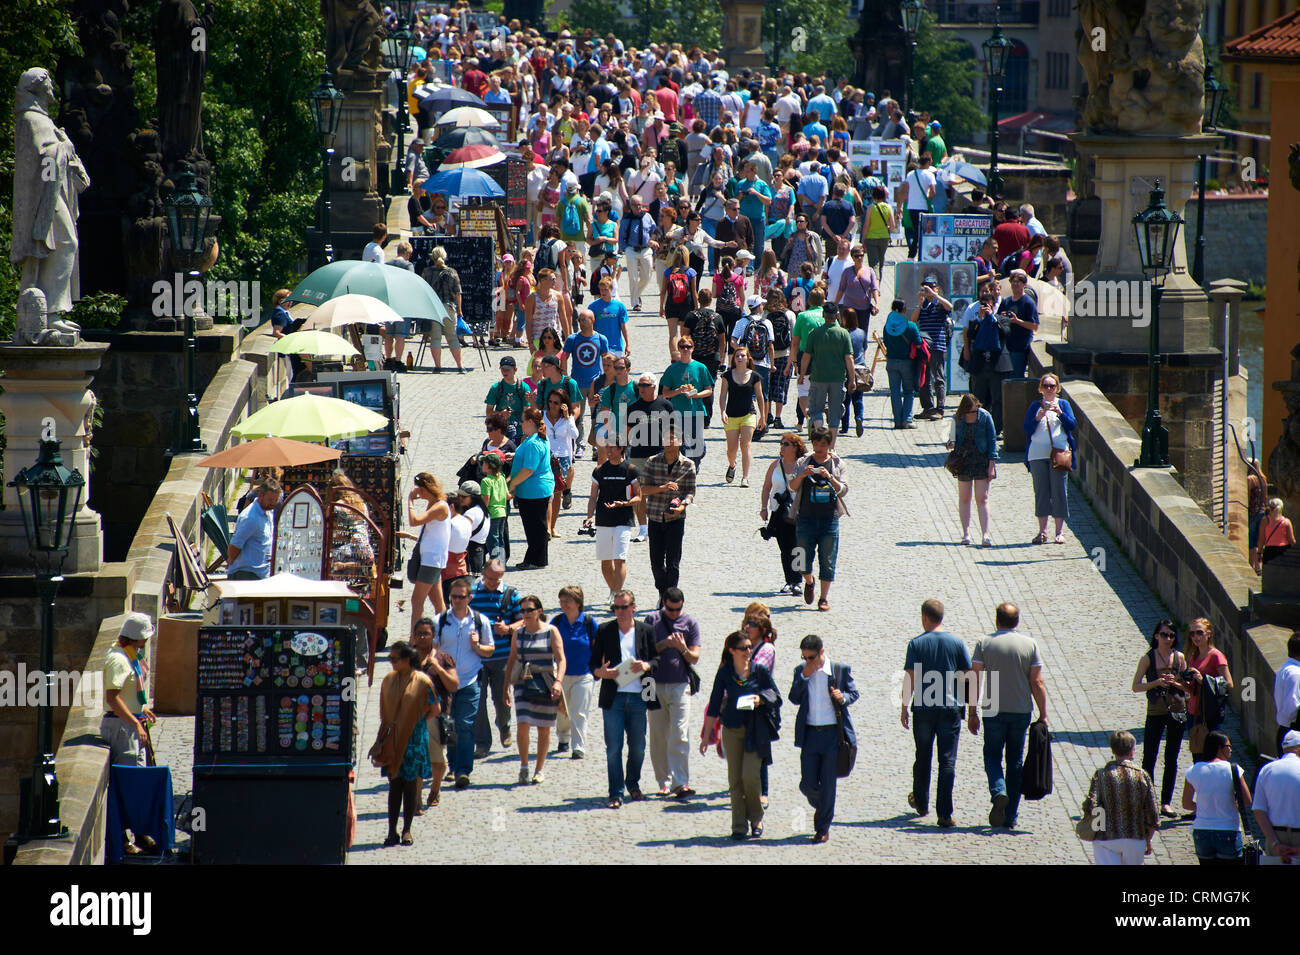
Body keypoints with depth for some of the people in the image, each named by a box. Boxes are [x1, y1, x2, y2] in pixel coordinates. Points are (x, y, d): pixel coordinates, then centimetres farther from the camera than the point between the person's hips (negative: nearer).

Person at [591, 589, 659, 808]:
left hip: (638, 697, 1)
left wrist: (646, 666, -13)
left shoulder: (646, 630, 8)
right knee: (613, 747, -5)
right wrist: (601, 672, -16)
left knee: (638, 746, 8)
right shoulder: (604, 631, 5)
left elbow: (657, 659, 9)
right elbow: (594, 662, 6)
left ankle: (633, 784, 30)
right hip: (614, 697, -1)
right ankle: (616, 793, 0)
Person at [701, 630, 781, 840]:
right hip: (732, 729, 1)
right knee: (735, 778, 2)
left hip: (755, 729, -1)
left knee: (750, 775, -12)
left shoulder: (760, 671, -2)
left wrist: (760, 700, -17)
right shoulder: (724, 673, 0)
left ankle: (756, 818, 10)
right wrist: (706, 735, 7)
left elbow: (776, 698, 5)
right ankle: (739, 827, 9)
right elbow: (714, 705, 6)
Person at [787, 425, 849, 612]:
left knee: (827, 560, -2)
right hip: (806, 517, 1)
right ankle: (809, 582, 35)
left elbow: (843, 490, -2)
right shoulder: (803, 462, 5)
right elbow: (793, 487, -1)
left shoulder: (837, 464, 5)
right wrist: (802, 475, -19)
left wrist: (829, 477, -18)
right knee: (804, 560, 3)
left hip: (829, 518, -1)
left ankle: (824, 598, 7)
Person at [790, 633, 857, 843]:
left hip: (833, 733, -2)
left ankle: (823, 827, 11)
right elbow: (794, 699, -1)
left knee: (828, 784, 0)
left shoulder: (840, 670, -2)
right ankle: (821, 808, 33)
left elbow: (854, 693, 5)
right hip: (810, 734, 3)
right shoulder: (801, 672, 6)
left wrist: (843, 698, -17)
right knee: (807, 783, 0)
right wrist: (805, 676, -12)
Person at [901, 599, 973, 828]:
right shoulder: (956, 643, 1)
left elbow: (909, 678, -7)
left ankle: (921, 802, 35)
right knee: (947, 762, -2)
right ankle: (944, 814, -9)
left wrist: (904, 707, 0)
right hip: (950, 708, 0)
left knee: (923, 758, 18)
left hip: (923, 709, 0)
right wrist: (972, 708, 13)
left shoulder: (916, 644, -3)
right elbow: (969, 678, 2)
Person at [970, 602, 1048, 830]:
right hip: (1021, 710, 1)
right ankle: (1010, 817, 10)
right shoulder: (1029, 645, -2)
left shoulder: (984, 644, -4)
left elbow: (974, 680, -5)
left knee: (992, 755, 13)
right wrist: (1043, 715, 4)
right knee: (1015, 761, 10)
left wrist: (972, 713, 1)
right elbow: (1037, 684, -3)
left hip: (994, 710, -1)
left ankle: (998, 792, -17)